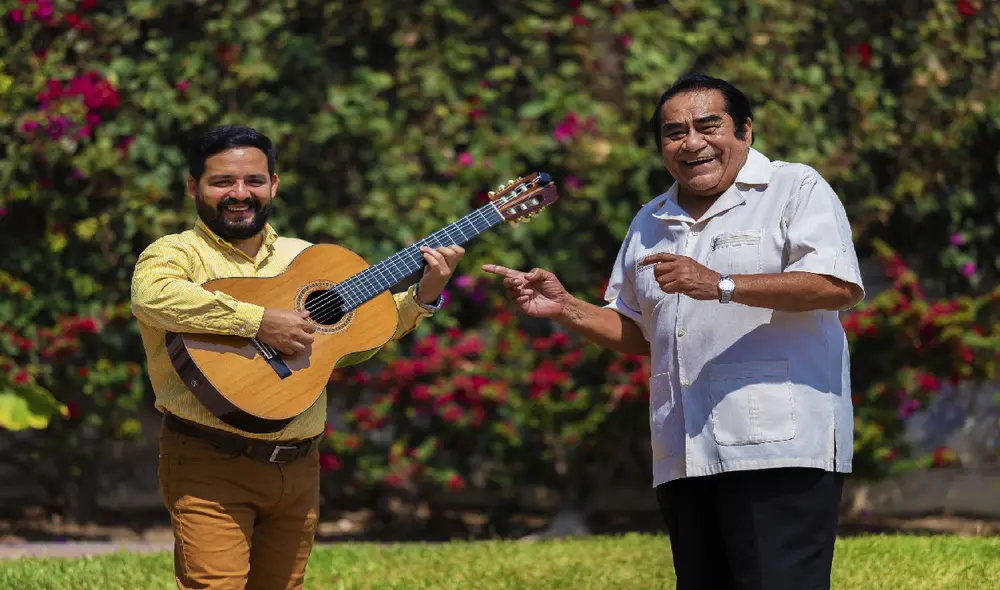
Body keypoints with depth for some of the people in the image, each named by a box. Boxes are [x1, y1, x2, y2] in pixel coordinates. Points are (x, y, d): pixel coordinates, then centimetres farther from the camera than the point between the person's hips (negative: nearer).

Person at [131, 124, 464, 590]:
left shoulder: (303, 258, 17)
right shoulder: (176, 253, -2)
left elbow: (350, 344, 17)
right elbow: (152, 295, -26)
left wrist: (422, 296, 4)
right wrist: (259, 322, -27)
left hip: (297, 466, 6)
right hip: (210, 464, -6)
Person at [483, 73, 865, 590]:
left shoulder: (794, 189, 2)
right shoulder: (650, 225, 24)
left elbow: (840, 287, -14)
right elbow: (636, 331, 31)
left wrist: (720, 286, -19)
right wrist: (563, 309, 13)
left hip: (779, 449, -7)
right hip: (684, 461, 7)